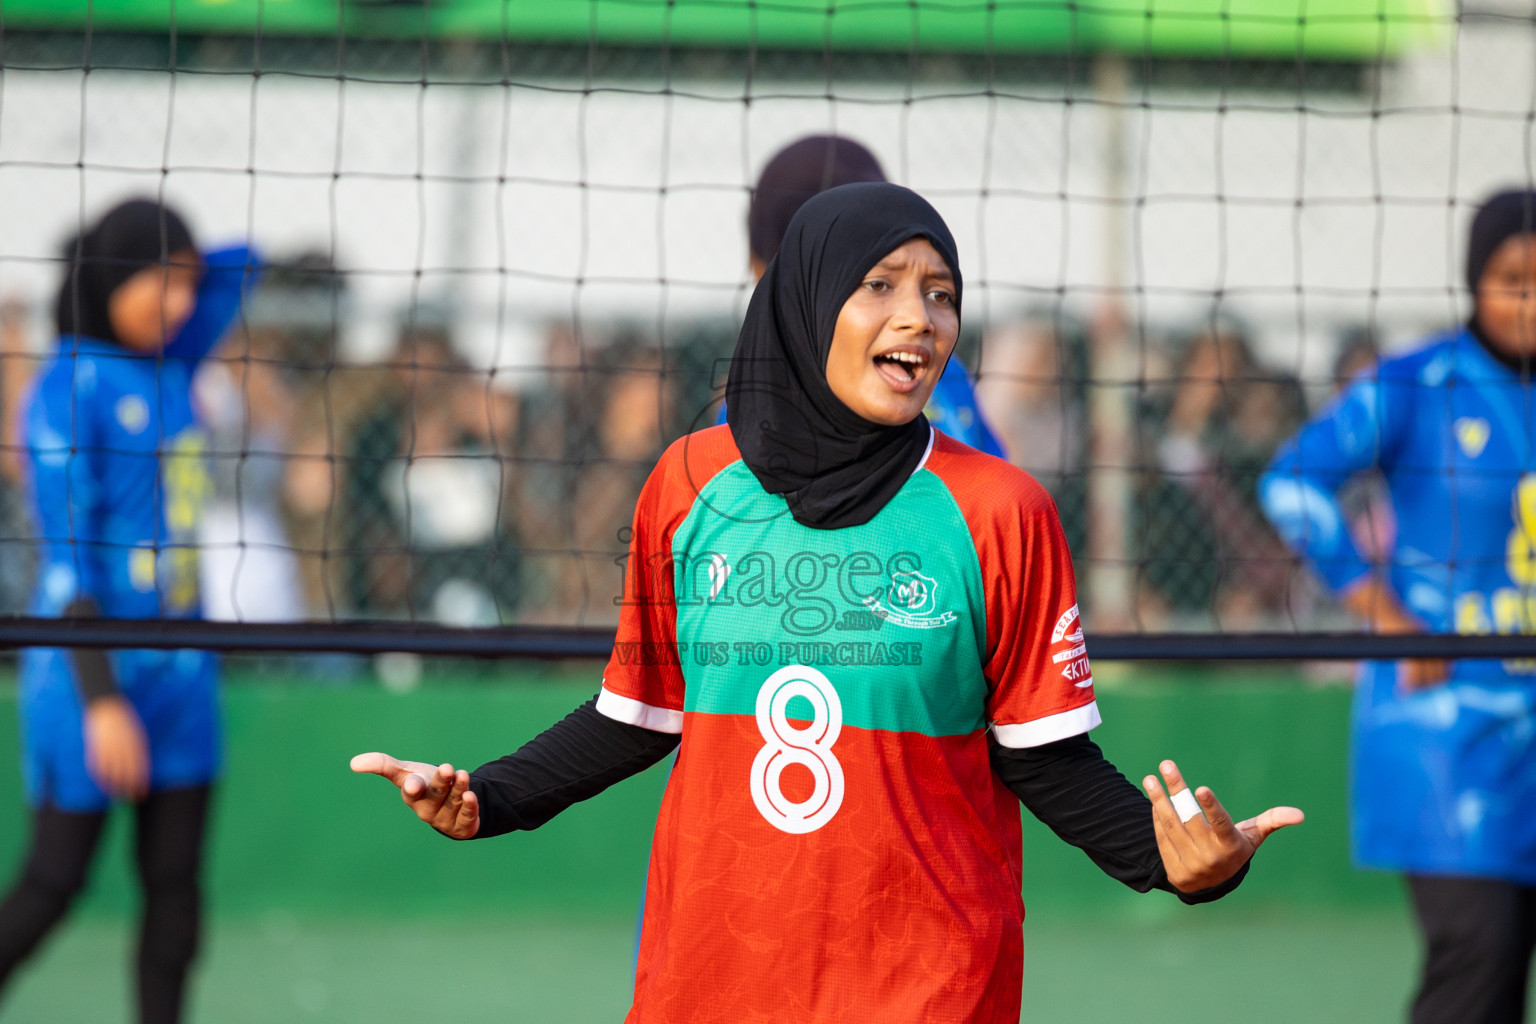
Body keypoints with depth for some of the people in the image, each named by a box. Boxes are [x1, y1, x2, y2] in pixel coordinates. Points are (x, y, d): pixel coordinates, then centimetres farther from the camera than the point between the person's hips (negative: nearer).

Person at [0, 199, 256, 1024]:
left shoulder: (168, 370, 8)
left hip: (178, 670, 7)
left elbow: (232, 268, 26)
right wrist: (101, 701, -21)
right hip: (92, 671, -7)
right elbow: (66, 555, -17)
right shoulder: (68, 387, -12)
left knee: (175, 886, 4)